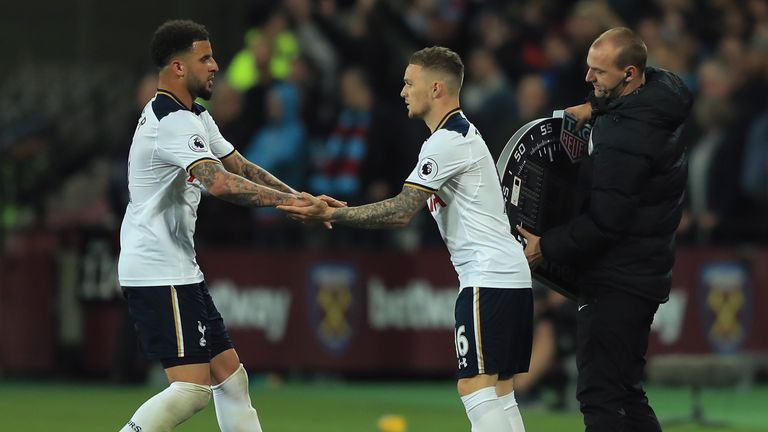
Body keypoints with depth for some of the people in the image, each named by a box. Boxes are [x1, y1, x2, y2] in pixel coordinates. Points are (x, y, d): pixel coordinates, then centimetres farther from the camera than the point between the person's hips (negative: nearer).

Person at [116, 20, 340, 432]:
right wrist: (286, 200, -29)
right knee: (192, 388, -14)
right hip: (159, 273, -11)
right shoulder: (173, 123, -17)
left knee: (229, 375, 10)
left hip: (179, 270, 11)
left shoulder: (194, 117, 17)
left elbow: (241, 167, 16)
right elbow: (219, 182, -31)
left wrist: (300, 198, 2)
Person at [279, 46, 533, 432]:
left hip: (488, 279, -11)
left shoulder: (447, 142, -13)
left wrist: (330, 214, -17)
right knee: (499, 397, 10)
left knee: (476, 391, -13)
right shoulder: (463, 133, 21)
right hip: (510, 276, 11)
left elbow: (402, 212, -19)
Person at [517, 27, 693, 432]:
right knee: (625, 394, 17)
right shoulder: (658, 97, 5)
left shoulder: (623, 137, -24)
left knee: (599, 397, -11)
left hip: (617, 283, -10)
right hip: (644, 273, 10)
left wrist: (547, 246, -11)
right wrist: (596, 106, 15)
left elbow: (605, 222, -23)